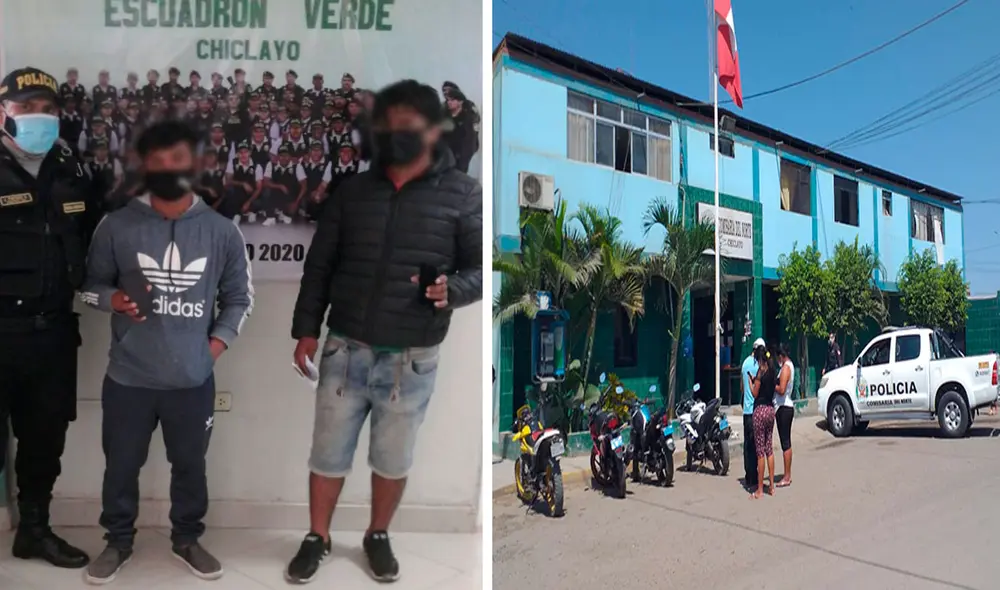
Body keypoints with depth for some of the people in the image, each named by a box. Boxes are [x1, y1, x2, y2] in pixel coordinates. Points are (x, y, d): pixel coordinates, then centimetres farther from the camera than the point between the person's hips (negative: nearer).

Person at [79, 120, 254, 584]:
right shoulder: (116, 226, -5)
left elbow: (239, 297, 7)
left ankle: (187, 539, 38)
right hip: (128, 378, 0)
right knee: (121, 465, 15)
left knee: (191, 464, 16)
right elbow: (91, 284, 7)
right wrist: (114, 299, -15)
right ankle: (118, 541, 39)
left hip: (193, 380, 0)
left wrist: (217, 343, -4)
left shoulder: (222, 232, -3)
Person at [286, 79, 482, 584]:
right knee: (328, 454, 14)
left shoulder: (462, 194, -4)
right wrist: (306, 328, 5)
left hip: (411, 360, -2)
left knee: (393, 459, 15)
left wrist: (453, 290, -24)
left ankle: (378, 536, 40)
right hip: (345, 350, 2)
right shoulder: (353, 190, 4)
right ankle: (317, 539, 36)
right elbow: (319, 264, 9)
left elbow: (482, 267, -3)